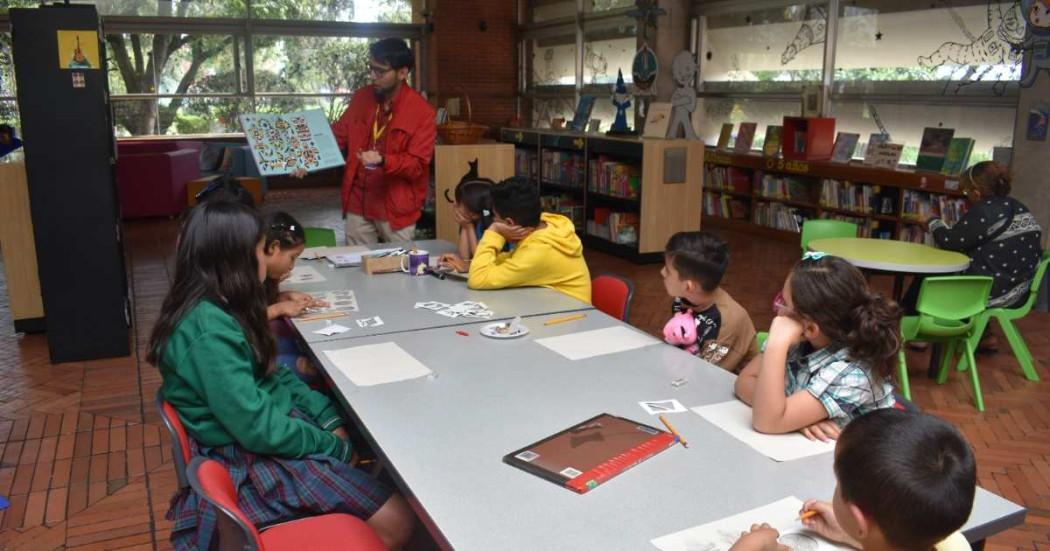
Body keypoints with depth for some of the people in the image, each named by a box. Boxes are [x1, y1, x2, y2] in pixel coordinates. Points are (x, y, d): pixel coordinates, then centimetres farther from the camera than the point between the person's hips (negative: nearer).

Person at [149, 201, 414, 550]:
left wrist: (328, 414, 2)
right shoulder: (209, 331, -27)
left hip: (269, 419, 10)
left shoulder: (216, 307, 3)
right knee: (396, 522, -13)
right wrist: (334, 446, -13)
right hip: (251, 458, -9)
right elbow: (259, 429, -26)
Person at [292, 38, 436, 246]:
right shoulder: (361, 97, 4)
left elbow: (418, 164, -14)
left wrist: (383, 160, -30)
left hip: (397, 208, -4)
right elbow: (338, 136, 11)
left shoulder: (422, 112, -13)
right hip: (357, 203, 4)